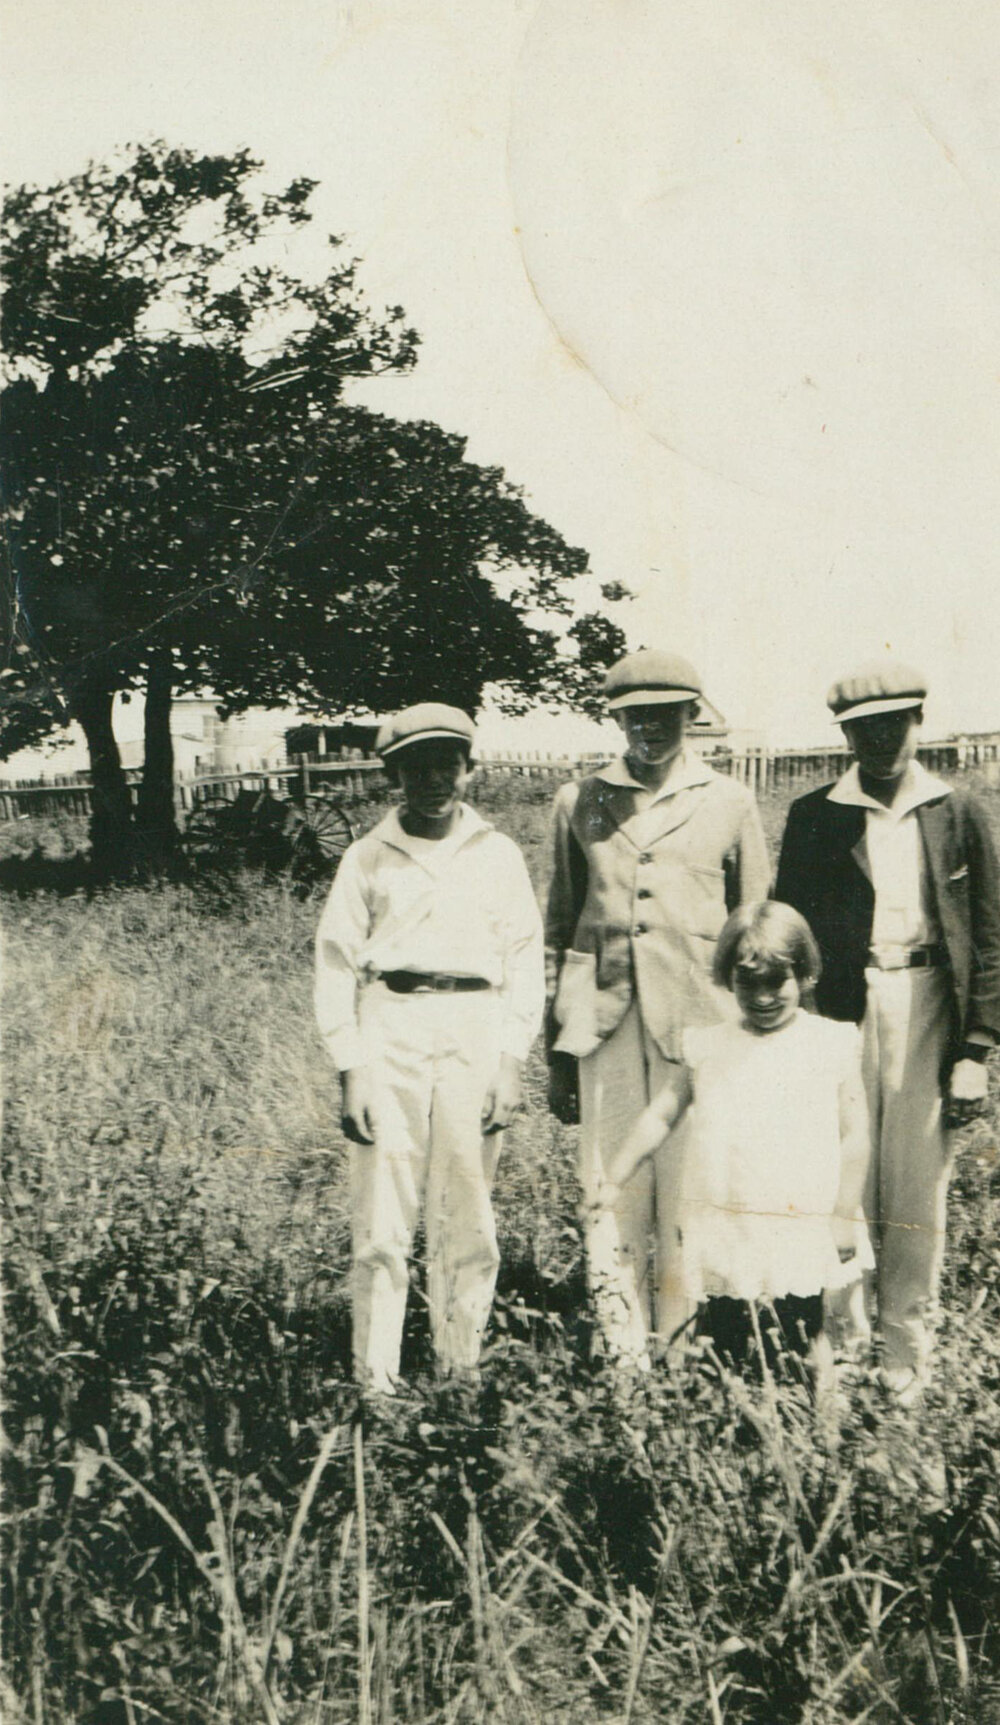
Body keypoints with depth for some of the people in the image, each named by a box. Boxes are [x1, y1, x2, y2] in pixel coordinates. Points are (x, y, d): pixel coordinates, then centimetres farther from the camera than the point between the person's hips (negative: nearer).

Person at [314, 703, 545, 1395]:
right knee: (383, 1216, -3)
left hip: (476, 1031, 1)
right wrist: (352, 1068, -1)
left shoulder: (498, 855, 10)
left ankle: (462, 1369, 11)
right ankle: (376, 1378, 3)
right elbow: (336, 964, 7)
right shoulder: (368, 857, 7)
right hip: (390, 1032, -1)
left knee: (468, 1215, 2)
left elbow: (525, 957, 9)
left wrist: (512, 1059, 0)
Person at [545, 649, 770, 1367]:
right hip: (605, 1020, 1)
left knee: (689, 1194, -1)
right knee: (611, 1194, 0)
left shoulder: (730, 804, 8)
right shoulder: (579, 803, 11)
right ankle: (623, 1359, 8)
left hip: (698, 1022, -1)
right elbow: (560, 929, 14)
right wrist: (557, 1054, 12)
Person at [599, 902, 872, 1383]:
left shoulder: (832, 1046, 0)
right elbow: (660, 1117, 11)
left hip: (800, 1237, -3)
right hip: (722, 1237, 3)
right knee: (721, 1350, 5)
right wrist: (613, 1182, 6)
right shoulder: (707, 1047, 8)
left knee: (799, 1337, -4)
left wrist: (844, 1217, -4)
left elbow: (854, 1135, 0)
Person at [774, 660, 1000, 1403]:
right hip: (839, 1008, 0)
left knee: (918, 1186, 3)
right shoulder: (814, 816, 6)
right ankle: (842, 1335, 15)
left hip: (927, 1008, 0)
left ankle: (907, 1349, 15)